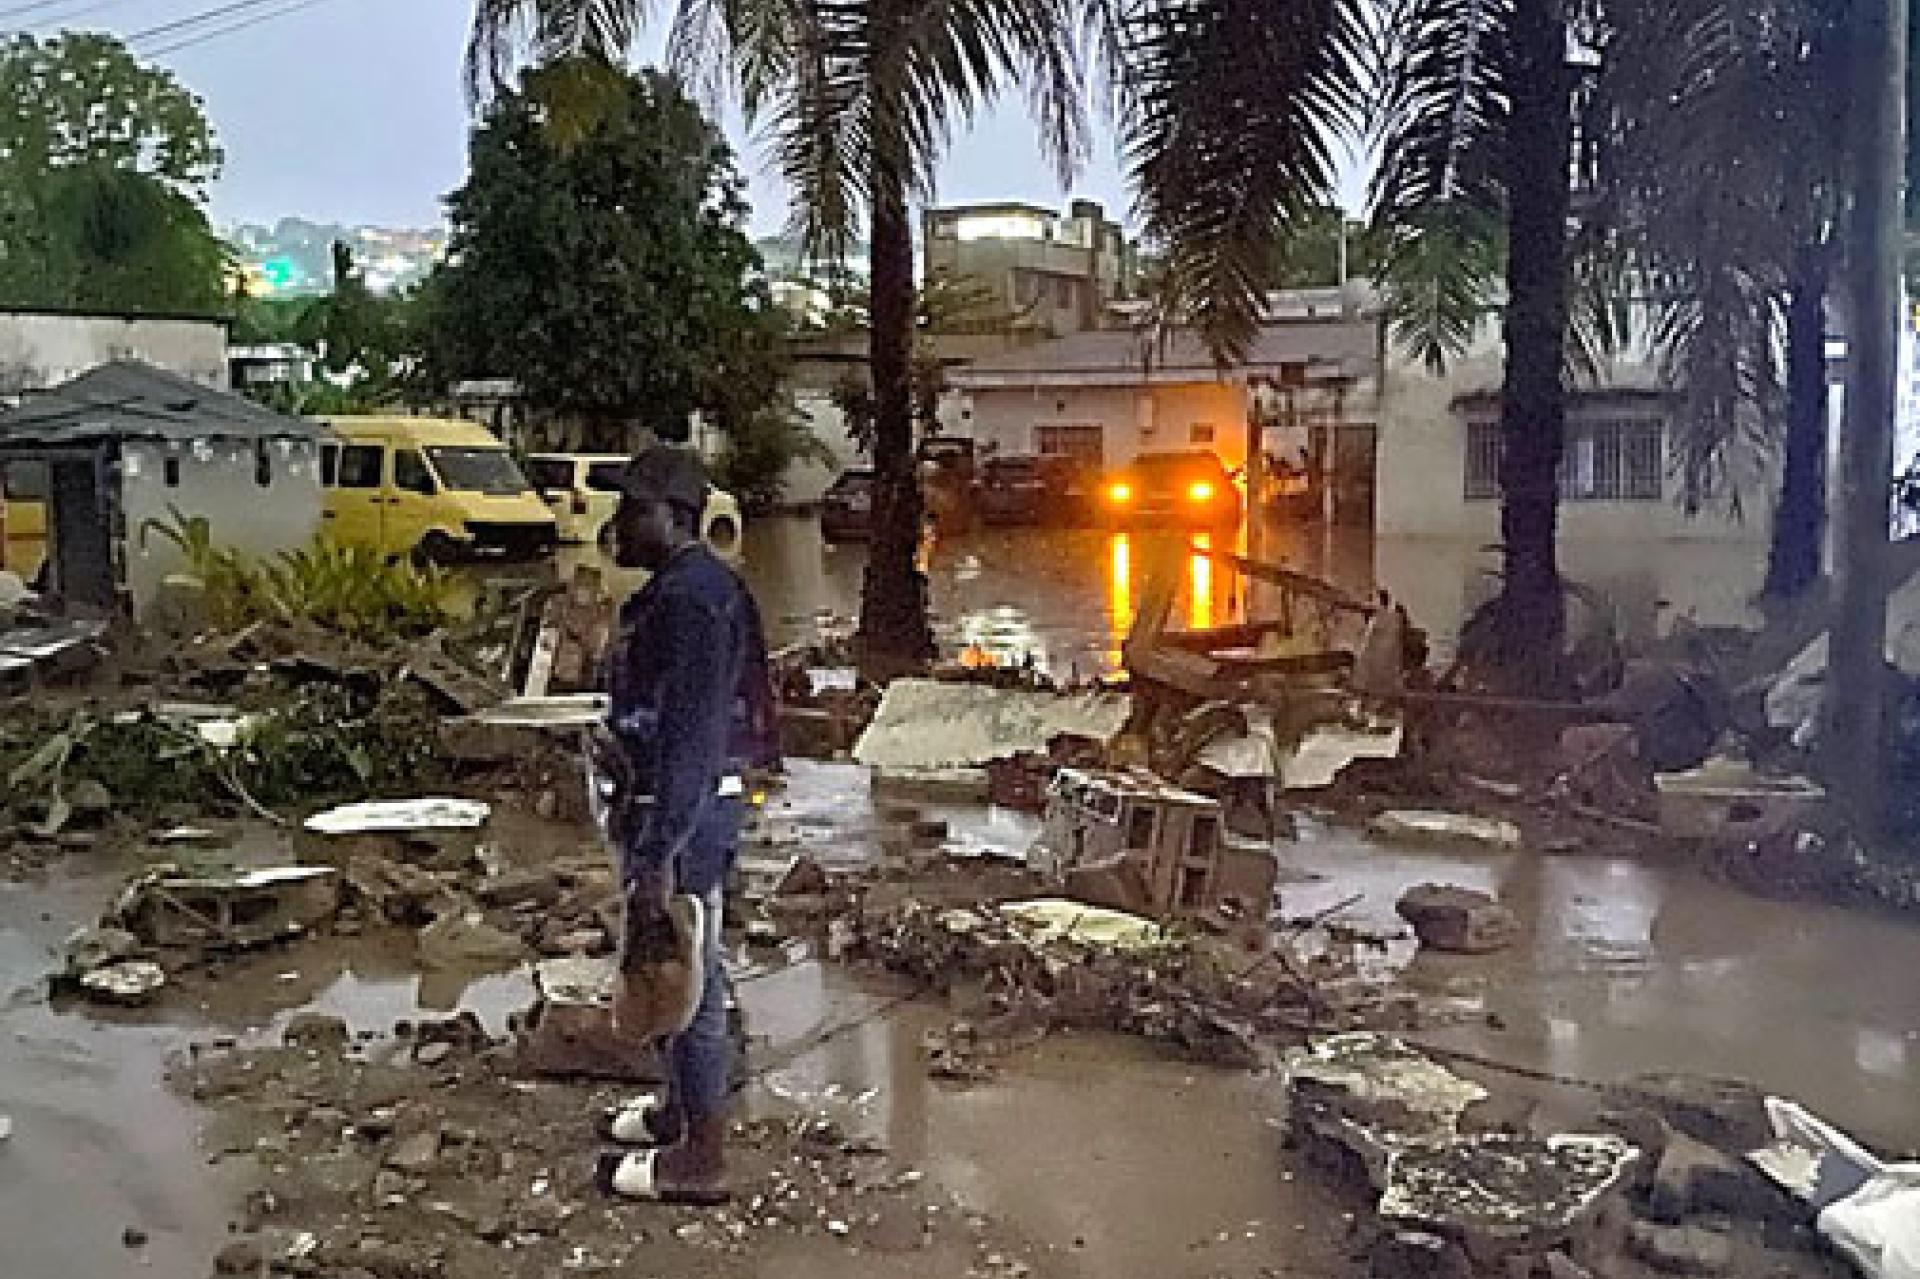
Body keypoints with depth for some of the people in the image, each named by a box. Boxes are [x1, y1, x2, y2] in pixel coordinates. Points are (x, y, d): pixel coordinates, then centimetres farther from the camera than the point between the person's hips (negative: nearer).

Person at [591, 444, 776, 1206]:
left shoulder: (691, 597, -21)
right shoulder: (678, 588, 12)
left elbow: (689, 739, -26)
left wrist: (658, 857, -27)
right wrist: (637, 822, 24)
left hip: (687, 814, -10)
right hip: (668, 806, 10)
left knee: (688, 976, 0)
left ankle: (699, 1160, 12)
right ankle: (681, 1107, 40)